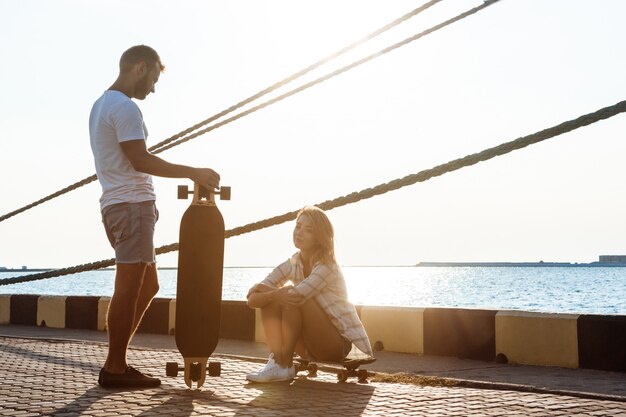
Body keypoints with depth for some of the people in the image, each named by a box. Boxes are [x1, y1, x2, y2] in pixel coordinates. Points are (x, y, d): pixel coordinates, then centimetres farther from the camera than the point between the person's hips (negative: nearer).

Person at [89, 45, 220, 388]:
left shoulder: (102, 105, 22)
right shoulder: (125, 107, -11)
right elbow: (140, 160, -18)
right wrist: (193, 173, -15)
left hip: (118, 204, 10)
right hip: (132, 204, -10)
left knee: (147, 285, 14)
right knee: (129, 287, -7)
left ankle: (115, 362, 15)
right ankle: (115, 368, -2)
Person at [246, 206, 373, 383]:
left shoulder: (327, 266, -17)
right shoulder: (292, 265, 1)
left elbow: (296, 295, -33)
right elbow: (252, 298, -9)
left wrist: (267, 290, -15)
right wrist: (274, 294, -29)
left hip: (339, 343, -6)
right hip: (311, 347, 6)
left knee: (292, 299, -27)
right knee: (269, 300, -12)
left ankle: (285, 365, -21)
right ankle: (275, 360, -24)